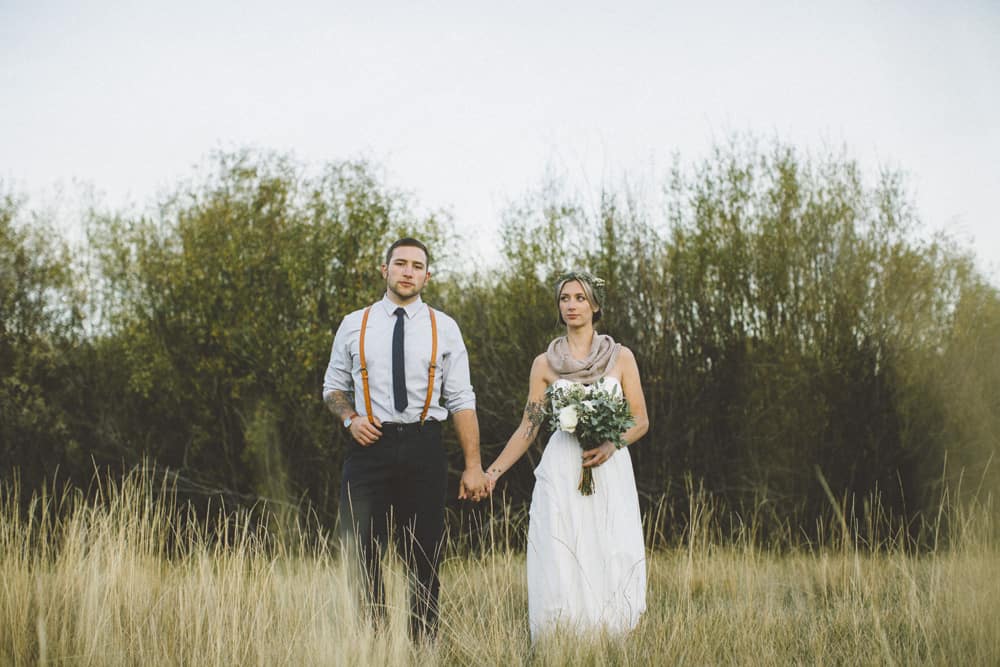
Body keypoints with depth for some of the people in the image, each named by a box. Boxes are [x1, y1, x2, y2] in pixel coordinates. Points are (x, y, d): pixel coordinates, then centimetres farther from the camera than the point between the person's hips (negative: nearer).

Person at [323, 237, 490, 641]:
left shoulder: (444, 329, 6)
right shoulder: (354, 325, 8)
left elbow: (461, 401, 3)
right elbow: (333, 386, 17)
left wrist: (473, 466, -3)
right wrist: (350, 418, -4)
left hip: (424, 449, 0)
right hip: (370, 445, 0)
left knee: (424, 559, 4)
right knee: (362, 555, -2)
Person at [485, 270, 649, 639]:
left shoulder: (621, 357, 7)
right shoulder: (545, 363, 8)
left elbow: (640, 420, 5)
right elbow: (528, 428, 8)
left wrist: (611, 445, -13)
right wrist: (492, 472, -1)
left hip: (609, 473, 0)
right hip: (561, 474, 0)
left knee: (610, 565, -3)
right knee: (559, 567, -6)